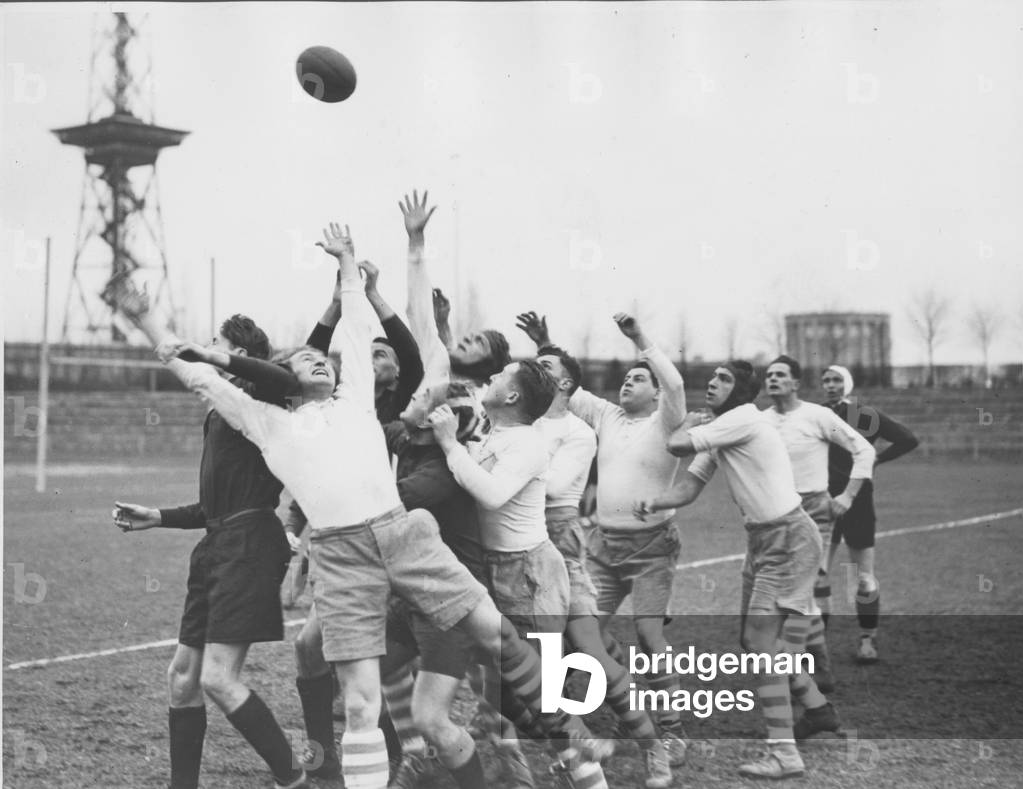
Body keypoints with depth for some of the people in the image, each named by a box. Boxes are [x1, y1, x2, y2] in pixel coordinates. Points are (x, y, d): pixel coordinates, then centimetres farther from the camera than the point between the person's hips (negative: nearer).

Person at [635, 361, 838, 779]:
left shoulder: (744, 419, -19)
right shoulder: (716, 433, 10)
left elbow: (676, 445, -24)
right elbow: (689, 486, 4)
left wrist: (689, 423, -2)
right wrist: (654, 502, -16)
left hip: (789, 538, -10)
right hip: (761, 537, 10)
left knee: (761, 639, -15)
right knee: (755, 639, 17)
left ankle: (784, 753, -15)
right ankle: (817, 707, 36)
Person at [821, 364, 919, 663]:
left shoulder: (866, 416, -6)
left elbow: (909, 440, -3)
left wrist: (876, 459, -6)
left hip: (857, 504, -2)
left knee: (865, 578, 4)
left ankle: (868, 639, 17)